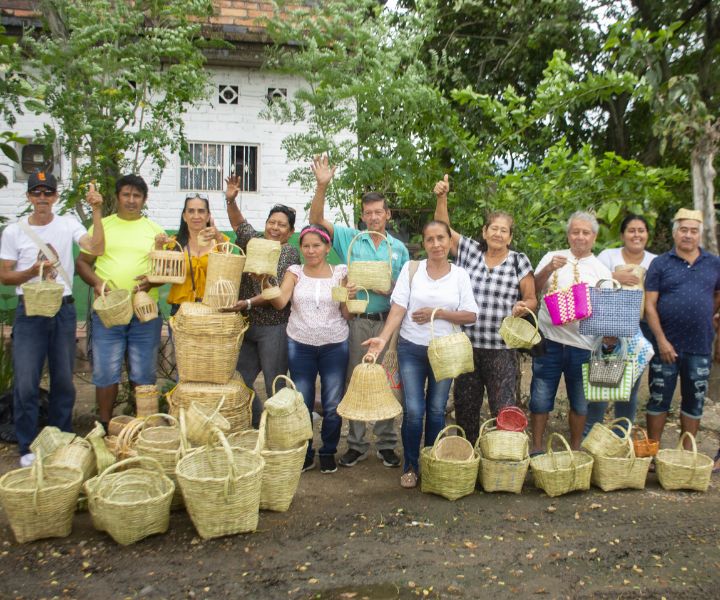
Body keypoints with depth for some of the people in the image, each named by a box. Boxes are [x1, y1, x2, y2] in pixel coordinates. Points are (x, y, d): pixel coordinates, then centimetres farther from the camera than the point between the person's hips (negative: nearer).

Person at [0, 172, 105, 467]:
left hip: (64, 311, 1)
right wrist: (33, 271, -16)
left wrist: (97, 211, -21)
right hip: (30, 312, -1)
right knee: (26, 383, -2)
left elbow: (97, 248, -14)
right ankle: (28, 448, 13)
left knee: (64, 381, 11)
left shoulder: (68, 224, 2)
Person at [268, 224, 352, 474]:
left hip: (334, 345, 0)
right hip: (300, 345, 1)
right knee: (302, 403, 7)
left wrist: (349, 298, -18)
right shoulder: (295, 272, 3)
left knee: (333, 404, 5)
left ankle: (328, 452, 24)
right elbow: (279, 302, -13)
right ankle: (304, 453, 24)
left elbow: (347, 315, 1)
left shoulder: (340, 273, 1)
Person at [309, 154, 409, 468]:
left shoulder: (399, 248, 9)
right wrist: (322, 185, -18)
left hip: (387, 321, 1)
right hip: (356, 321, 0)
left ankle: (386, 443, 18)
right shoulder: (349, 238, 4)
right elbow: (316, 218, -5)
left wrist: (389, 290, -12)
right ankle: (356, 443, 19)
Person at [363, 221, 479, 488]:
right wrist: (383, 338, -22)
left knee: (436, 410, 10)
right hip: (411, 349, -1)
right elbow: (398, 309, -8)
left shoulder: (460, 275, 0)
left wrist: (438, 313, -14)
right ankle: (410, 466, 16)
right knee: (413, 411, -3)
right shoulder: (410, 269, -3)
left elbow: (471, 315, -1)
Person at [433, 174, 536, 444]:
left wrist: (523, 307, -15)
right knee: (465, 406, 12)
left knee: (504, 408, -3)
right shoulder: (469, 251, 6)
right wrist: (441, 198, -7)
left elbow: (532, 300, 7)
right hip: (466, 344, 2)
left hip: (501, 348, -2)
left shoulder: (519, 262, 2)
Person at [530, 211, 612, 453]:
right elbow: (534, 288, -6)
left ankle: (575, 450, 28)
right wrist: (550, 268, -23)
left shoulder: (601, 270, 8)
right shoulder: (552, 257, 5)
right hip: (550, 340, -1)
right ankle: (537, 449, 19)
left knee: (580, 403, 11)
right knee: (540, 399, 4)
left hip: (583, 344, 1)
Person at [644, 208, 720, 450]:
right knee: (658, 400, 6)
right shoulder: (660, 264, -1)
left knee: (694, 402, 12)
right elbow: (649, 305, -6)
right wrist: (661, 340, -12)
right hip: (666, 344, -2)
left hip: (701, 346, 3)